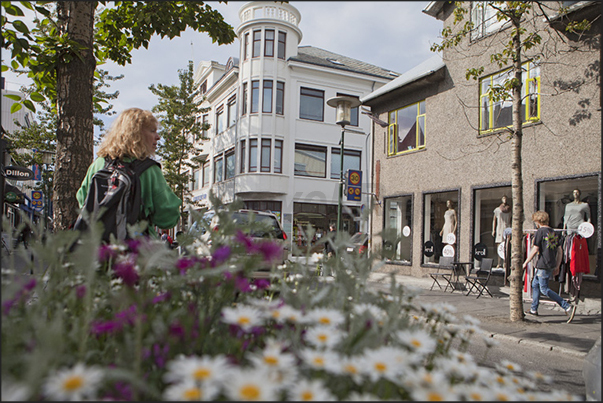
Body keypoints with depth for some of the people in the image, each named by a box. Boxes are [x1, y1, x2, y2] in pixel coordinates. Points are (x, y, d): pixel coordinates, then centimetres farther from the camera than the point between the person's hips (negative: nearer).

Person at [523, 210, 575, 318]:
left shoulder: (540, 231, -12)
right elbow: (559, 250, 13)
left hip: (543, 265, -9)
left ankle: (568, 306, -11)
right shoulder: (553, 232, 12)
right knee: (535, 284, 18)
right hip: (551, 265, 9)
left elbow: (535, 250, -14)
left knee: (544, 289, -5)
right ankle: (533, 309, 24)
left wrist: (525, 263, -6)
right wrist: (557, 265, 19)